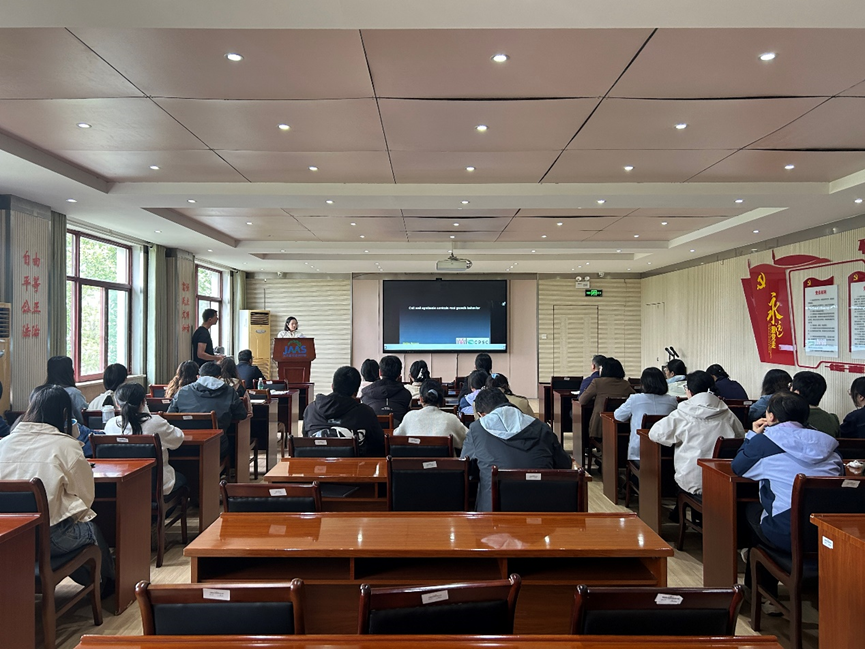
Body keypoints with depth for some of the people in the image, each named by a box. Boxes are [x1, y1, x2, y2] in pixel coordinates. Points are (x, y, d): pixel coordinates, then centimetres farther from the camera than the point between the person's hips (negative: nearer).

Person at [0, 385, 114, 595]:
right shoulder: (66, 445, -11)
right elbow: (86, 495, -4)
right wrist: (77, 514, 17)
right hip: (50, 538, -4)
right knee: (91, 530, 26)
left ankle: (90, 580, 48)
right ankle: (107, 582, 48)